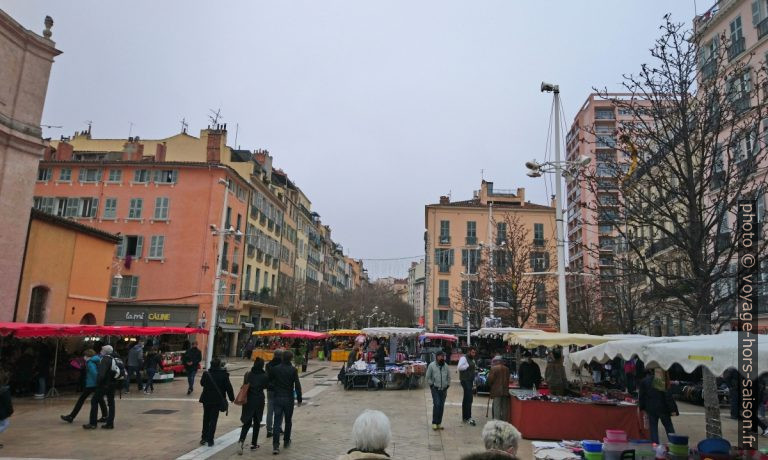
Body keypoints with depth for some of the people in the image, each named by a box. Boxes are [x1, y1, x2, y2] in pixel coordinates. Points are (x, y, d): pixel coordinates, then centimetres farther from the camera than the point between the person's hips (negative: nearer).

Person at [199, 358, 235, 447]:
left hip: (207, 399, 2)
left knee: (206, 419, 18)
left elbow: (202, 383, 8)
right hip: (217, 400, -1)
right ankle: (210, 440, 5)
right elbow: (228, 387, -7)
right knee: (213, 420, 6)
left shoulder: (206, 374, -10)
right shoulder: (224, 375, -12)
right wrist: (232, 398, 3)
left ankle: (204, 438, 24)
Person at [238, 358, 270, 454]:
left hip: (248, 400, 2)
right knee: (256, 422, 13)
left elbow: (244, 385, 3)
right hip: (259, 400, -2)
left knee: (247, 422, 8)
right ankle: (254, 444, 17)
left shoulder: (248, 374, -3)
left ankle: (242, 441, -14)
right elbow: (265, 386, 2)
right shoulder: (264, 376, -10)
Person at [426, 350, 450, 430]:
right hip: (435, 389, -4)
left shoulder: (446, 366, 8)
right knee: (436, 404, -14)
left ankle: (439, 423, 15)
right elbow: (428, 377, 0)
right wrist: (432, 385, -5)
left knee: (441, 406, 5)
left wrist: (447, 385, 9)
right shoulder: (431, 365, -4)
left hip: (443, 389, 4)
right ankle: (434, 423, -4)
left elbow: (449, 377, 17)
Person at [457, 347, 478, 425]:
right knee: (469, 399, -14)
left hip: (470, 381, 9)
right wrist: (468, 365, -22)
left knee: (466, 399, 13)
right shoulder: (463, 358, -10)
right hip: (465, 380, -9)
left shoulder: (472, 360, 19)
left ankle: (464, 418, 20)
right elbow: (459, 367, -25)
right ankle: (468, 418, -13)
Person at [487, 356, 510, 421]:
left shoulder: (494, 368, -10)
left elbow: (490, 379, -10)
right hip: (505, 391, 5)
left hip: (496, 391, -5)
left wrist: (490, 385, 9)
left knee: (497, 408, -2)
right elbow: (508, 380, 14)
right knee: (504, 408, 12)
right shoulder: (507, 369, 9)